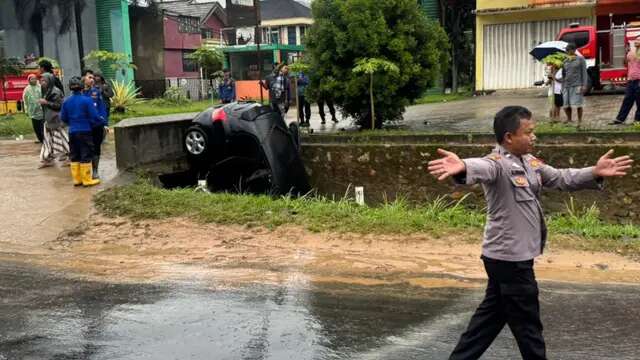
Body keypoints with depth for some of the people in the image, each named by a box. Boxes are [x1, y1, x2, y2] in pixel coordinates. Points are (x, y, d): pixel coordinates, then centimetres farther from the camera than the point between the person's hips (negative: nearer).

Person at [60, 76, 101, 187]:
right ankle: (87, 180, 4)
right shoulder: (87, 100, -12)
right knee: (86, 156, 1)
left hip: (72, 132, 5)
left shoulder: (66, 101, 2)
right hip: (85, 131, -5)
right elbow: (94, 116, -12)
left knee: (74, 156, 13)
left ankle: (76, 179, 18)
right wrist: (101, 121, 9)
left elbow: (63, 117, 9)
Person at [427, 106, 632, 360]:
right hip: (510, 258, -10)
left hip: (513, 256, 10)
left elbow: (561, 178, 15)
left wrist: (594, 172, -1)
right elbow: (482, 168, -42)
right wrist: (462, 167, -66)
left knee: (493, 313, 19)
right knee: (527, 322, 7)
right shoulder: (497, 163, -20)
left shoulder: (530, 163, 10)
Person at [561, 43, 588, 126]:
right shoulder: (565, 62, 14)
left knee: (578, 104, -8)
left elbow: (584, 73, -1)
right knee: (566, 104, 2)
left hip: (577, 85, -4)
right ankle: (569, 120, 16)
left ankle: (580, 121, -2)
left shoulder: (580, 59, 3)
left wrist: (584, 85, -9)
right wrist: (563, 87, 14)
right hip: (567, 86, 4)